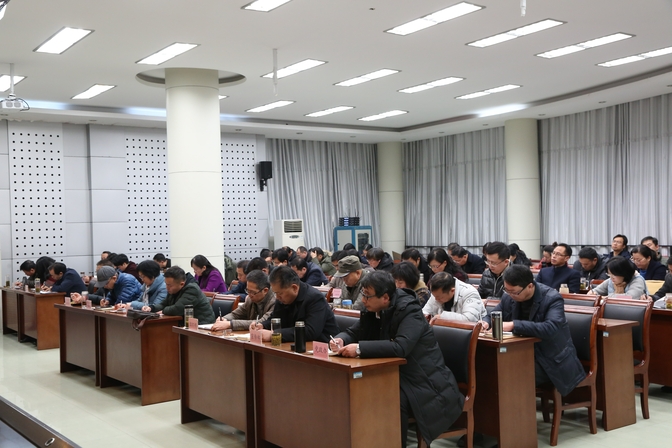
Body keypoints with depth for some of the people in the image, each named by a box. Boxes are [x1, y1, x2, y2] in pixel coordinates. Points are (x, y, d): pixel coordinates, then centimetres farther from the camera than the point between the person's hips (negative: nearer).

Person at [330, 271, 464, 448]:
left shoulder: (409, 310, -21)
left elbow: (401, 347, -34)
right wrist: (340, 339, -14)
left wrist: (359, 348, -37)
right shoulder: (373, 310, 2)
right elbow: (353, 332, 11)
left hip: (424, 381, -7)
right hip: (396, 375, 7)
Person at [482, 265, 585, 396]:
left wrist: (514, 325, -38)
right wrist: (485, 322, -12)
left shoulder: (552, 298, -18)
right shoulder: (509, 297, -1)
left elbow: (550, 328, -34)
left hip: (551, 359, -6)